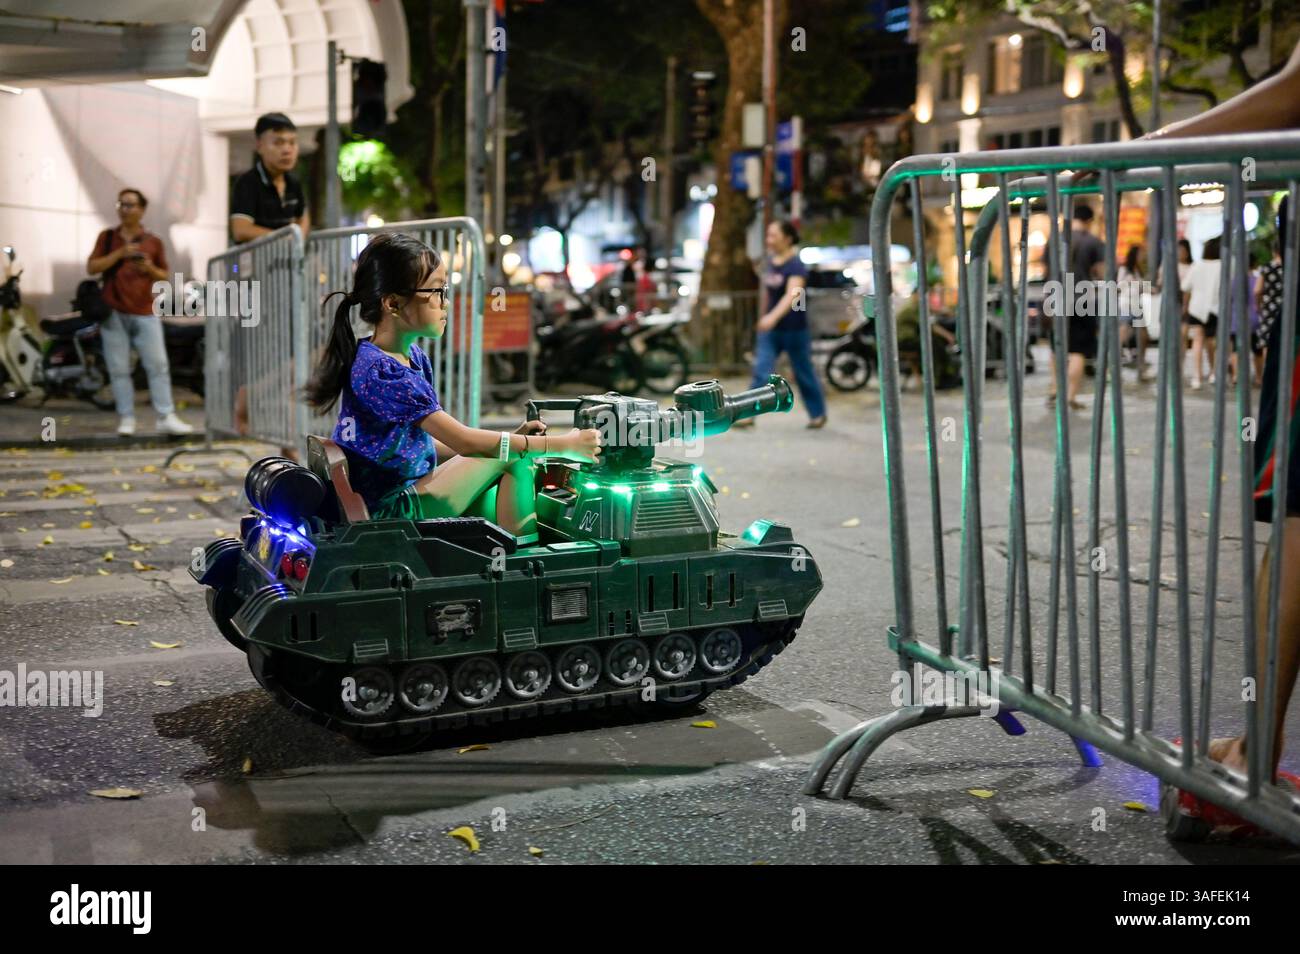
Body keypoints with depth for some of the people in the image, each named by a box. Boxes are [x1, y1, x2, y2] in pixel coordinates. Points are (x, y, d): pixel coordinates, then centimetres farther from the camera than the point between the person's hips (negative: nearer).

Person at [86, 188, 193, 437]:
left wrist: (150, 269, -9)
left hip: (145, 313, 0)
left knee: (158, 365, -6)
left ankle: (166, 417, -6)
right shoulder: (107, 237, 11)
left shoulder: (153, 241, 10)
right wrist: (119, 254, -11)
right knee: (119, 369, -1)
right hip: (113, 313, 0)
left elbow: (166, 277, 12)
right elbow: (91, 267, 1)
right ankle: (126, 418, 3)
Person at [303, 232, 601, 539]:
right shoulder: (379, 370, -21)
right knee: (514, 454, -9)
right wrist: (559, 445, -21)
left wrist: (511, 438, 3)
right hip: (391, 513, -9)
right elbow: (463, 442, -24)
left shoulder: (414, 357, 10)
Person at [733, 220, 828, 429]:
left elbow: (792, 295, -33)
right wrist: (763, 315, 23)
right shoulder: (770, 263, 5)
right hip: (770, 329, 5)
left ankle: (818, 414, 25)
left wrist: (773, 317, -47)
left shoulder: (796, 267, -17)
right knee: (761, 371, -8)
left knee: (804, 373, 8)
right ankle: (749, 414, -12)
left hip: (794, 329, -5)